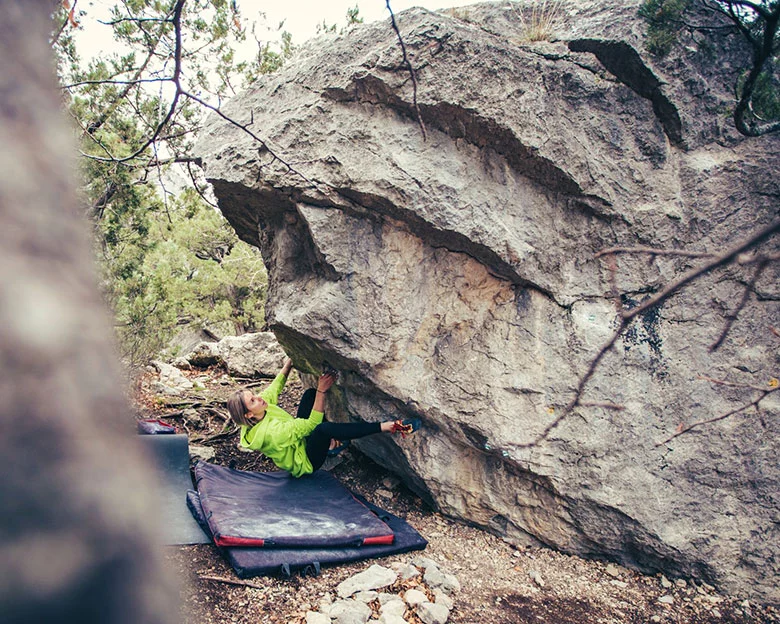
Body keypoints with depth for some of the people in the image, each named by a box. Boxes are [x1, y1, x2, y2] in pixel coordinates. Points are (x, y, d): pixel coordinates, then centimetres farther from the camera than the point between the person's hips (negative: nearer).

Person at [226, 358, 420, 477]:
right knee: (324, 429, -42)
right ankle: (387, 426, -41)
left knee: (310, 393, 1)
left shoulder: (262, 407, -11)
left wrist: (290, 361, 8)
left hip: (300, 441, 10)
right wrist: (322, 390, -34)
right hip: (307, 462, -10)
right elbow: (312, 423, -32)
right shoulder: (270, 433, -34)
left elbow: (275, 387, 7)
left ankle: (331, 442, 9)